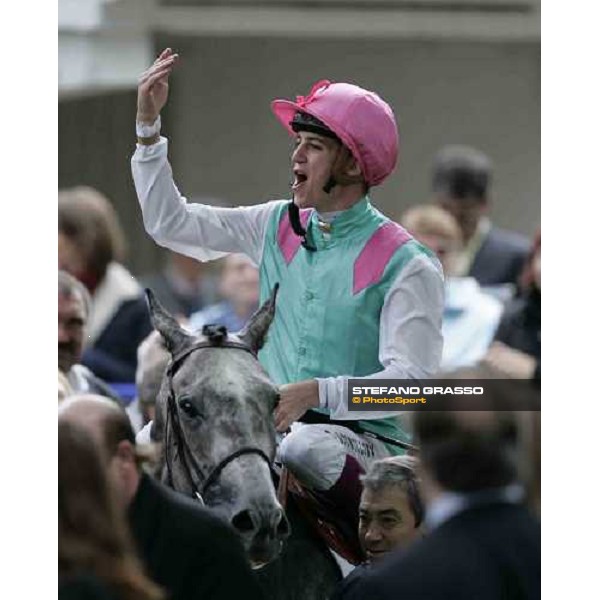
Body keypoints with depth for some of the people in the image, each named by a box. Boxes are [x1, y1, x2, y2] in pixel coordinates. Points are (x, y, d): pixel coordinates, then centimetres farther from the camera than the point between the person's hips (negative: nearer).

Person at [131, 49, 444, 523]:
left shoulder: (405, 265, -8)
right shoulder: (278, 228, 11)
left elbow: (411, 380, -16)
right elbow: (170, 224, 17)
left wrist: (316, 393, -29)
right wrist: (148, 127, 8)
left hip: (367, 441, -6)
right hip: (278, 429, 6)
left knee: (304, 447, -38)